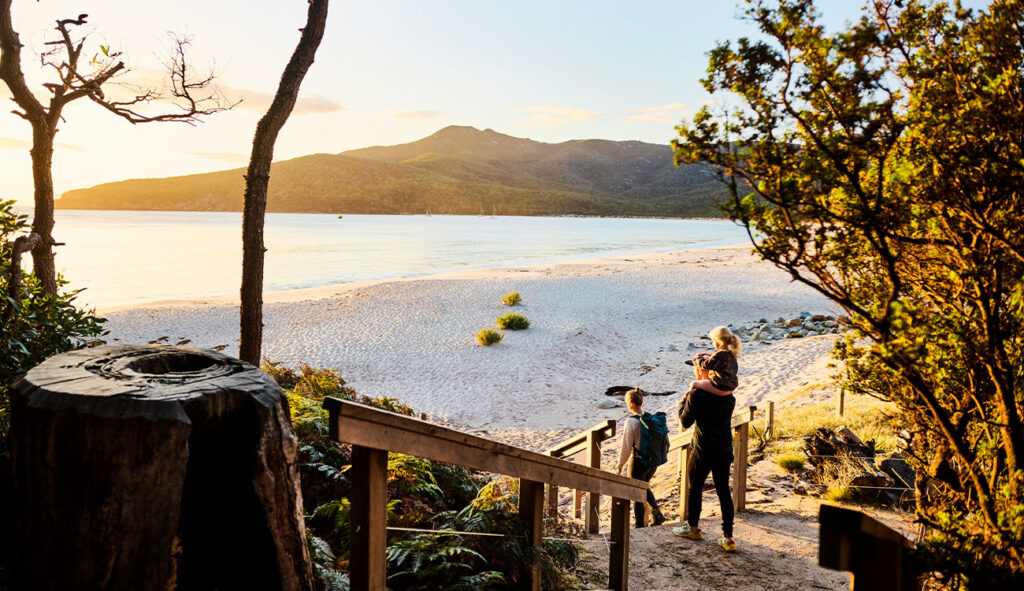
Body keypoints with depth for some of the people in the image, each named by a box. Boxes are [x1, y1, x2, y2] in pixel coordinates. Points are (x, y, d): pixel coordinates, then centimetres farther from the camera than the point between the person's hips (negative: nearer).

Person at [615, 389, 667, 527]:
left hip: (639, 462, -6)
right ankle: (656, 510, 14)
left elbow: (626, 448, -14)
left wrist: (620, 466, -3)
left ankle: (640, 526, 17)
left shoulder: (631, 422, -19)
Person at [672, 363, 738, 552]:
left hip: (703, 452, -5)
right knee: (723, 491, 10)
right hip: (724, 451, 5)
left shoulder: (696, 396, -17)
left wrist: (683, 402, 7)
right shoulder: (728, 395, 2)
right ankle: (728, 537, 9)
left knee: (694, 488, 14)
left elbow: (685, 422, -10)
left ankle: (692, 527, 27)